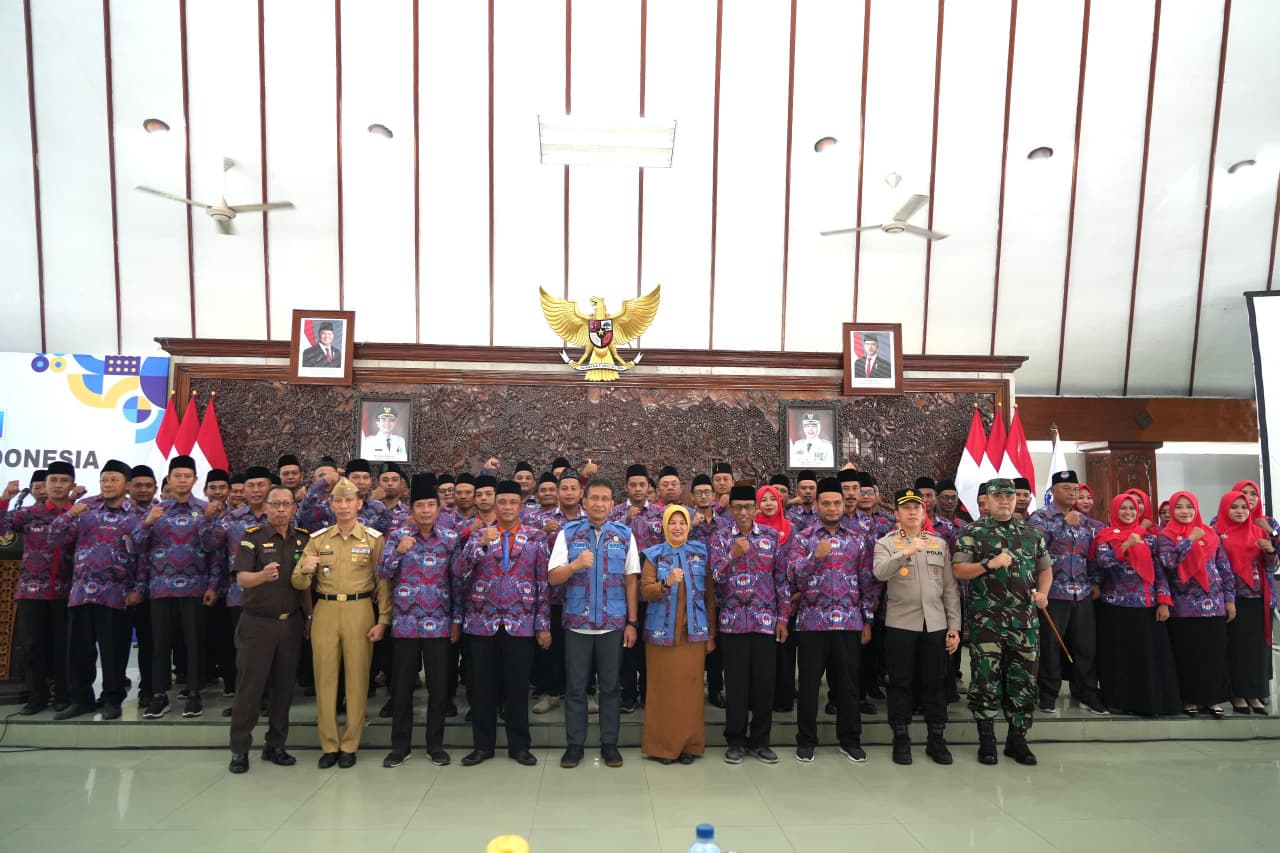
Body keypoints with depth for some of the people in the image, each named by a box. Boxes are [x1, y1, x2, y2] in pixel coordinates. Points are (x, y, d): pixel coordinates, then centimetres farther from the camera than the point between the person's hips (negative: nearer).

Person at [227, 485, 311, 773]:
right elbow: (241, 579, -17)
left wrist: (310, 615, 8)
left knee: (284, 686, 9)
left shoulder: (304, 539, 6)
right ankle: (240, 749, 15)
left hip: (292, 623, 4)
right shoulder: (253, 537, -5)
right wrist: (262, 575, -37)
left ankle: (275, 745, 22)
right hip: (257, 622, -3)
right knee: (249, 686, 1)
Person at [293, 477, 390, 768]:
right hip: (325, 612, 2)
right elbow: (298, 584, 5)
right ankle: (329, 745, 20)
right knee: (325, 678, 6)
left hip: (360, 612, -2)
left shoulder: (374, 539, 0)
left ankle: (349, 745, 17)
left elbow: (383, 583, 0)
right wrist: (305, 571, -18)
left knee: (357, 679, 3)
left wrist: (383, 620, -7)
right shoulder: (318, 539, 6)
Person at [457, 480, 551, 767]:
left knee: (518, 686, 6)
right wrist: (481, 543, -20)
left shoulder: (537, 538, 3)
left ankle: (519, 746, 21)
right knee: (482, 686, 8)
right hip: (482, 622, 1)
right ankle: (483, 745, 23)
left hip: (520, 622, -1)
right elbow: (461, 571, -7)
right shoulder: (478, 534, 5)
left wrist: (543, 624, -2)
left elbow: (544, 583, 2)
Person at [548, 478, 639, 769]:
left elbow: (631, 580, 3)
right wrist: (576, 564, -23)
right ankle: (574, 744, 23)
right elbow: (553, 578, -4)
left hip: (613, 623, 1)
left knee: (611, 686, 10)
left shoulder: (625, 534, 2)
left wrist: (632, 622, 1)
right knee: (575, 687, 9)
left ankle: (609, 743, 24)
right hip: (577, 622, 0)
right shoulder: (568, 532, -1)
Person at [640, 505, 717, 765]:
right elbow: (645, 591, -9)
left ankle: (689, 744, 18)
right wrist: (667, 583, -27)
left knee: (691, 688, 5)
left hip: (694, 632, 1)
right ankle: (662, 745, 14)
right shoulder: (654, 555, 0)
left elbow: (710, 595, 7)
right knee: (663, 689, 2)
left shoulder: (700, 553, 5)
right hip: (661, 632, -1)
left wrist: (711, 632, 5)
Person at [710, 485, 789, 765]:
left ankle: (760, 741, 21)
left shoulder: (772, 536, 4)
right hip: (732, 621, -1)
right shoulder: (720, 538, 2)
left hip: (765, 620, 1)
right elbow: (715, 576, -6)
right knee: (735, 682, 5)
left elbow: (781, 578, 5)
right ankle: (735, 741, 20)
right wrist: (733, 554, -21)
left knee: (764, 681, 5)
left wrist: (783, 617, 2)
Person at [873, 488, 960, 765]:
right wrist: (907, 552, -32)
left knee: (935, 683, 10)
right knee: (900, 683, 5)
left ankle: (937, 739, 24)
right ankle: (901, 740, 18)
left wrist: (954, 626, 4)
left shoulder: (939, 543, 10)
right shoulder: (886, 543, -1)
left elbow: (950, 588, 9)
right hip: (900, 624, -3)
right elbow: (880, 573, -21)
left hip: (936, 625, 3)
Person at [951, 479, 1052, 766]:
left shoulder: (1032, 533, 12)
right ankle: (986, 740, 13)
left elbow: (1045, 568, 19)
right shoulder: (972, 532, -1)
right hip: (986, 621, -4)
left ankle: (1017, 739, 22)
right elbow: (958, 570, -8)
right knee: (986, 680, 0)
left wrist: (1043, 592, 1)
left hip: (1025, 621, 4)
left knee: (1023, 681, 8)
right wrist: (990, 563, -20)